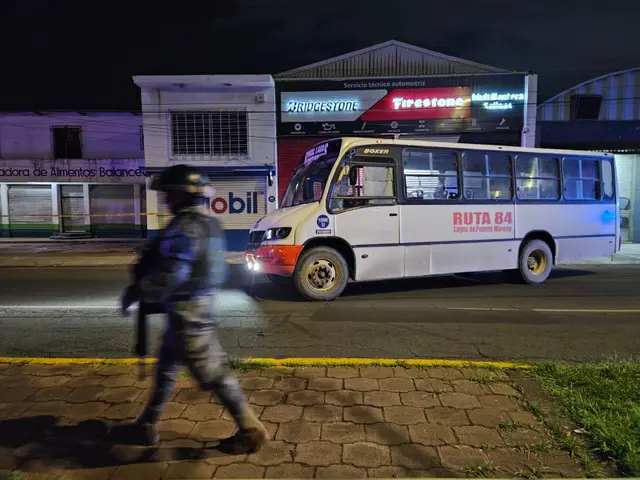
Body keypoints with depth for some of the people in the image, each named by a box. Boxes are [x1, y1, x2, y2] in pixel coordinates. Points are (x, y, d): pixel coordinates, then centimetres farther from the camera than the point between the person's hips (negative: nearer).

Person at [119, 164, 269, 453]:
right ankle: (148, 425, 38)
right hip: (200, 307, 10)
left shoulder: (183, 229, -22)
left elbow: (167, 277, -27)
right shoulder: (209, 223, 8)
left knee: (214, 375, 1)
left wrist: (135, 292, -11)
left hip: (186, 314, -10)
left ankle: (251, 430, 13)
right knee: (166, 367, 22)